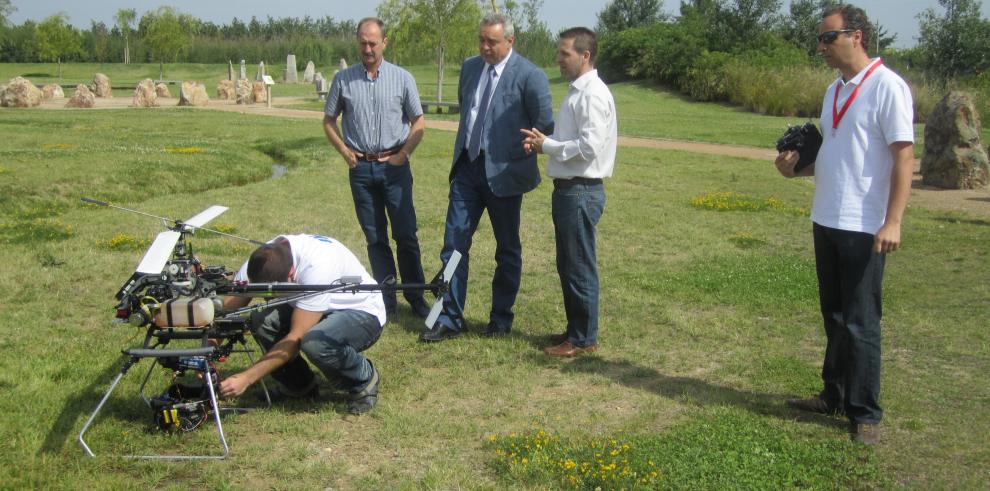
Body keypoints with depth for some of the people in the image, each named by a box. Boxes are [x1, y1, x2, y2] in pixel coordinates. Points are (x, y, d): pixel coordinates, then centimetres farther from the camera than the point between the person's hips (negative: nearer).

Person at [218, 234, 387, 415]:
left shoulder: (317, 267, -36)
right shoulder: (262, 259, -19)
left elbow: (296, 337, -34)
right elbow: (229, 305, -16)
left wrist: (246, 378, -34)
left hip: (363, 312, -6)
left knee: (314, 342, -37)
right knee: (260, 320, -21)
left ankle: (365, 381, -6)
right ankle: (299, 385, 4)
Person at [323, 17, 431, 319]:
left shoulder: (402, 78, 0)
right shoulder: (343, 79, 4)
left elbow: (419, 123, 5)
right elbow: (329, 121, 13)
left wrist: (403, 154, -4)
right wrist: (345, 152, 2)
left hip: (394, 167, -1)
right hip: (361, 168, 2)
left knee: (406, 234, -1)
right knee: (375, 238, 7)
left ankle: (416, 298, 10)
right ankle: (386, 301, 15)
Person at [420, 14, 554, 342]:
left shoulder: (529, 76, -12)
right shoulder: (470, 67, 8)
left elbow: (545, 125, -7)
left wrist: (519, 153, -3)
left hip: (503, 171, -5)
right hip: (467, 166, 5)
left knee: (507, 248, 9)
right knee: (454, 243, 2)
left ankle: (501, 317, 23)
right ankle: (450, 318, 10)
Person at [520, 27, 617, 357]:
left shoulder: (592, 95, -16)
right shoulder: (576, 92, 14)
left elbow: (589, 147, -23)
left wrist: (546, 145, -13)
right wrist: (543, 144, 2)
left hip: (581, 192, -10)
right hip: (568, 189, 10)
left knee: (580, 268, 0)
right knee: (567, 266, 17)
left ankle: (584, 339, 11)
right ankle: (575, 329, 29)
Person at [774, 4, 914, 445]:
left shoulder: (886, 86, -11)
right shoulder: (835, 90, 13)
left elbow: (904, 155, -15)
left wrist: (892, 222, -21)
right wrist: (797, 167, 2)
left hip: (863, 228, -8)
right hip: (826, 222, 8)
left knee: (860, 323, -2)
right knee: (834, 316, 16)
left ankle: (865, 413, 9)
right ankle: (835, 396, 29)